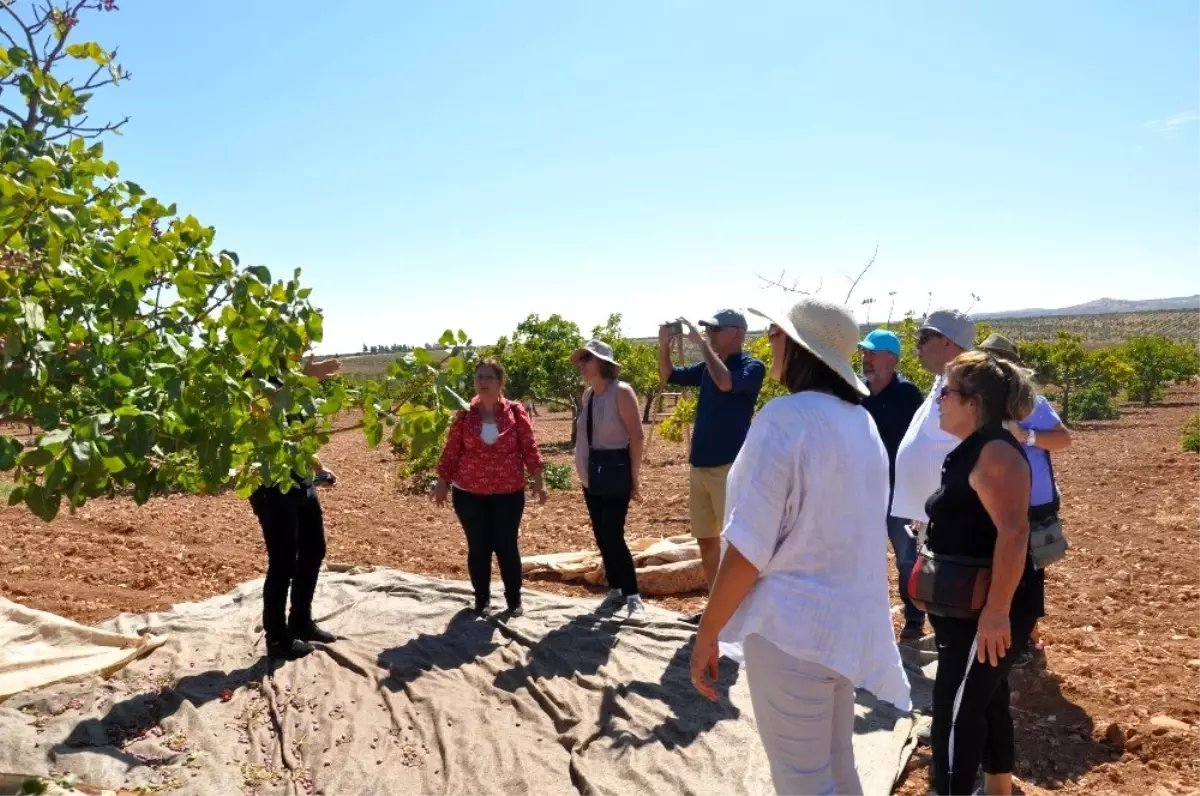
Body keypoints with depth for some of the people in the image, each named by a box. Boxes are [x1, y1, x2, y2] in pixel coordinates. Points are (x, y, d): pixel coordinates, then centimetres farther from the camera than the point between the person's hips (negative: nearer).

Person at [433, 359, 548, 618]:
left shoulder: (516, 412, -3)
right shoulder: (464, 415, 0)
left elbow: (529, 448, -2)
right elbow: (451, 451, 4)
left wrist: (538, 480, -6)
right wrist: (442, 481, 3)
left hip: (508, 493, -1)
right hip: (469, 493, 1)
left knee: (507, 546, 6)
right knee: (477, 547, 9)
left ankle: (514, 599, 22)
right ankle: (482, 599, 25)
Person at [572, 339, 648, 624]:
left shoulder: (621, 391, -14)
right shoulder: (587, 394, 8)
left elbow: (637, 437, -14)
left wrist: (634, 477, -15)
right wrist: (585, 471, 15)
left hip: (615, 473, -7)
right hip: (592, 476, 7)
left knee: (613, 536, -11)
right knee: (601, 536, 9)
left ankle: (633, 598, -3)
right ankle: (616, 591, 21)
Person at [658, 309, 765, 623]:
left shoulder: (752, 367, -8)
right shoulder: (708, 366, 12)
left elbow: (726, 383, -27)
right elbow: (668, 376, 17)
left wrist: (701, 343, -22)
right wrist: (664, 345, -1)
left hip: (729, 468, -8)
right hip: (698, 466, 8)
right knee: (706, 541, 14)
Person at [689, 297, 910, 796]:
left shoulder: (787, 418, -19)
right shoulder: (861, 421, 7)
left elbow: (748, 548, -20)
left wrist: (707, 634, -11)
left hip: (792, 624, -8)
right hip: (849, 616, 8)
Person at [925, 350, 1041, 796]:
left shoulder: (994, 451, -21)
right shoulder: (972, 450, 11)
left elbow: (1013, 531, -30)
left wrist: (997, 611, -31)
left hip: (987, 611, -10)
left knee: (955, 710, -5)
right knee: (986, 700, 20)